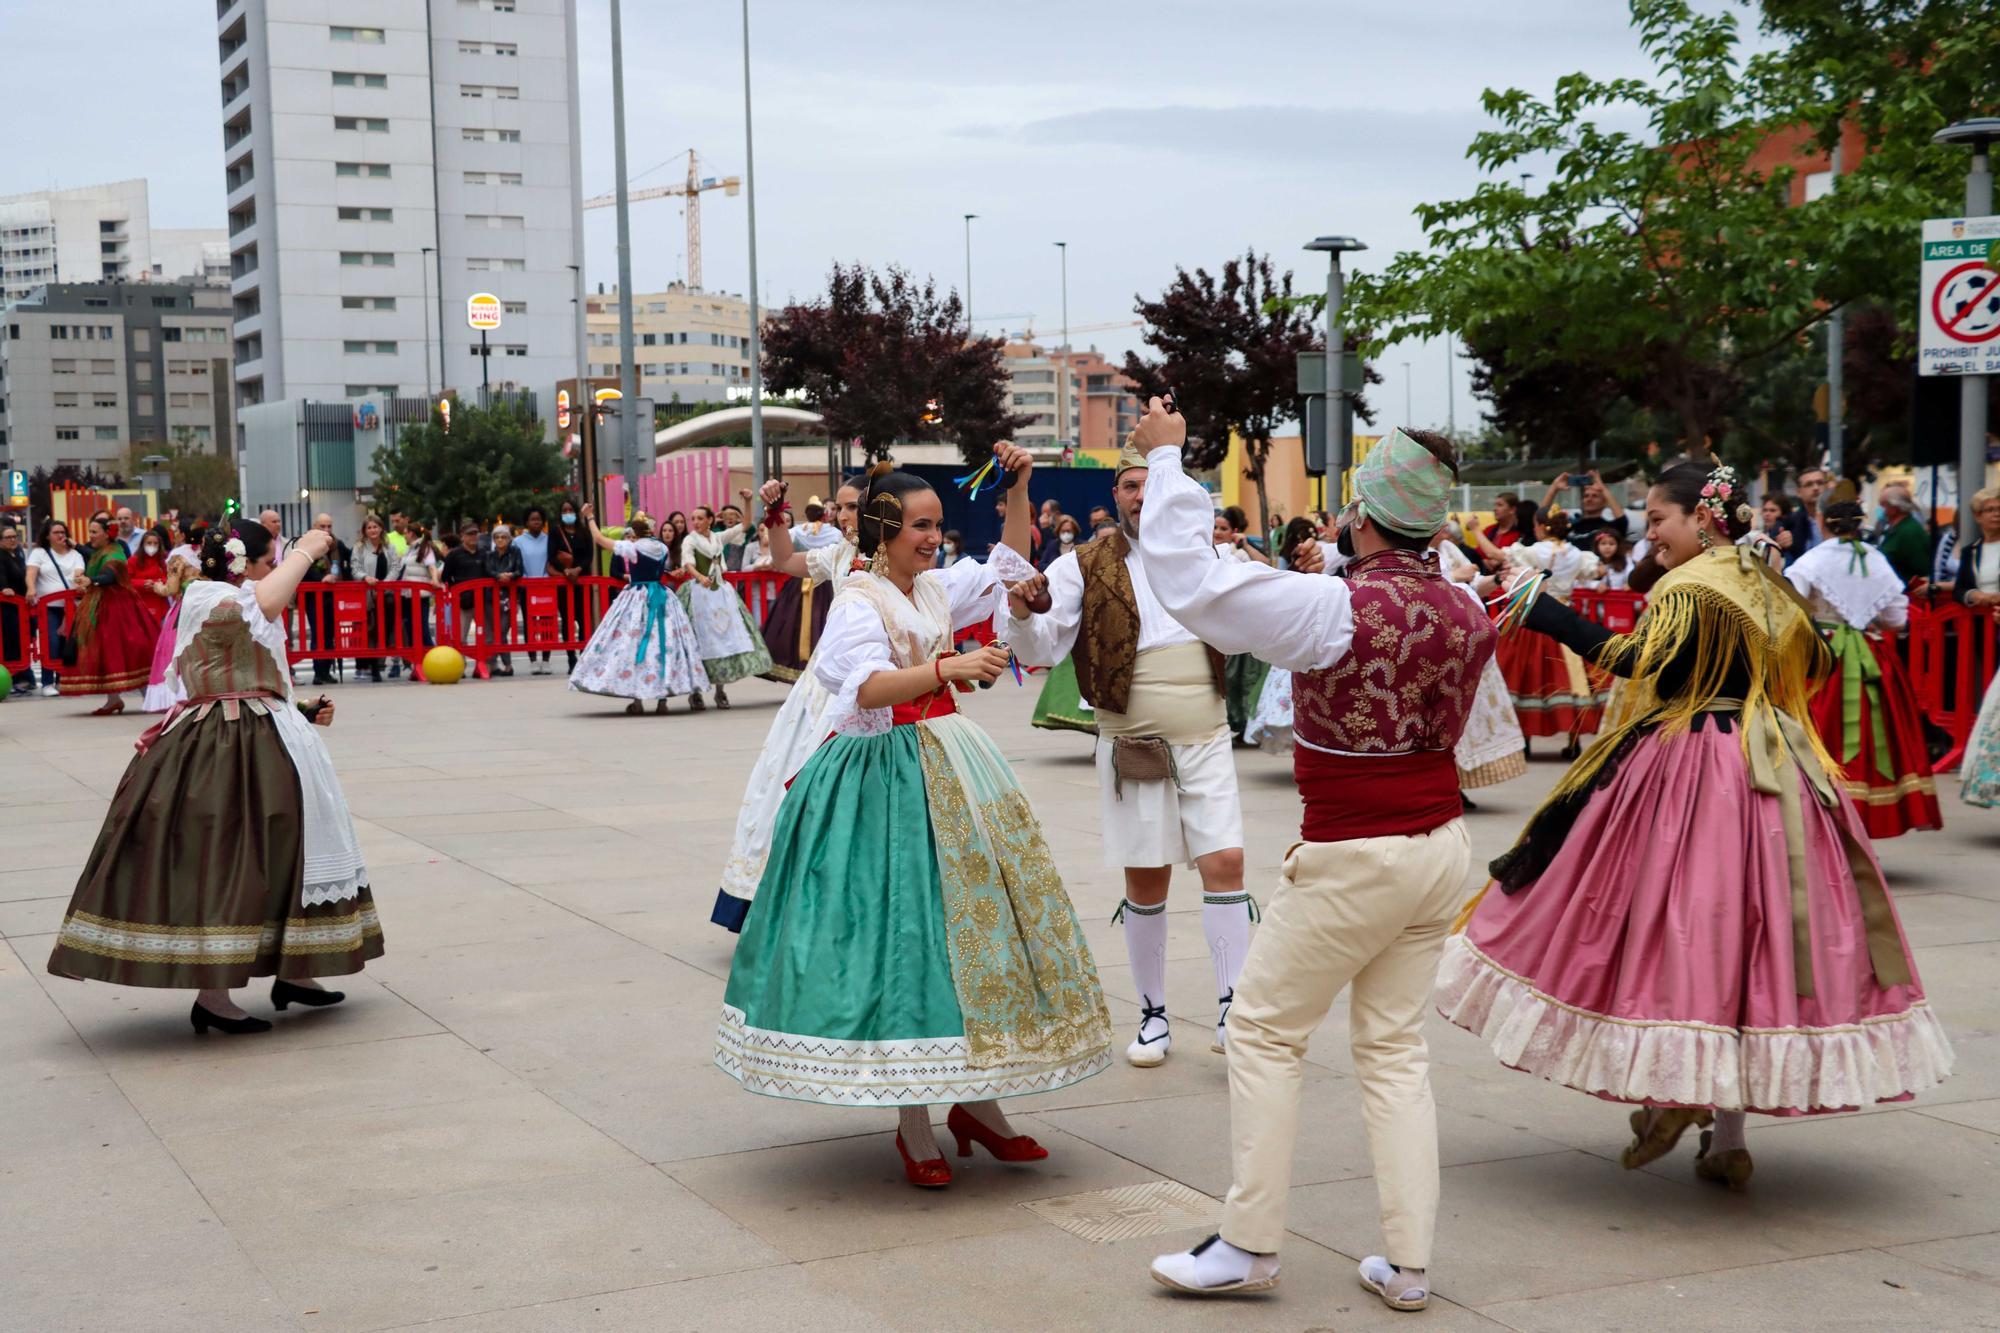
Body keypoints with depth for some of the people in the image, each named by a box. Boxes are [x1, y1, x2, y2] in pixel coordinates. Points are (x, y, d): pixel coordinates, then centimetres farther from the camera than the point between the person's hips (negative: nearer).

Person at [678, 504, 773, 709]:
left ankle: (720, 690, 7)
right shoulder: (690, 540, -3)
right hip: (700, 592, -4)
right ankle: (695, 692, 0)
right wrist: (700, 576, -39)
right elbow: (687, 561, -21)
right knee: (701, 640, -6)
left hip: (721, 592, 4)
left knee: (725, 636, 0)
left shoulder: (718, 538, 12)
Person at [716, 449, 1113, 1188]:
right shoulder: (858, 602, -10)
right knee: (903, 930, -7)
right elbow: (869, 688, -27)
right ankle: (913, 1125, 2)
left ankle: (976, 1101, 16)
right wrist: (946, 667, -41)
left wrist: (1019, 487, 15)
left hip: (948, 768, 8)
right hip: (884, 783, -7)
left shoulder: (934, 589, 11)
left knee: (973, 919, 6)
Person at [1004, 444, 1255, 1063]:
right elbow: (1042, 652, -8)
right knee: (1146, 881, 5)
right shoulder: (1085, 567, -2)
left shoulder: (1204, 556, 8)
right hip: (1132, 745, -2)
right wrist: (1025, 616, -28)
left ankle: (1232, 1011, -2)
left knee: (1225, 863, -7)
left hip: (1206, 739, 2)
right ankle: (1154, 1016, 17)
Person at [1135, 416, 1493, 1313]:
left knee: (1266, 1030, 8)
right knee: (1395, 1046, 13)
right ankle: (1406, 1265, 15)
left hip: (1354, 860, -7)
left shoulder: (1337, 608, -20)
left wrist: (1166, 458, -10)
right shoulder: (1467, 616, 1)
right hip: (1440, 845, 7)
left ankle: (1249, 1245, 13)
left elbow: (1187, 583, -20)